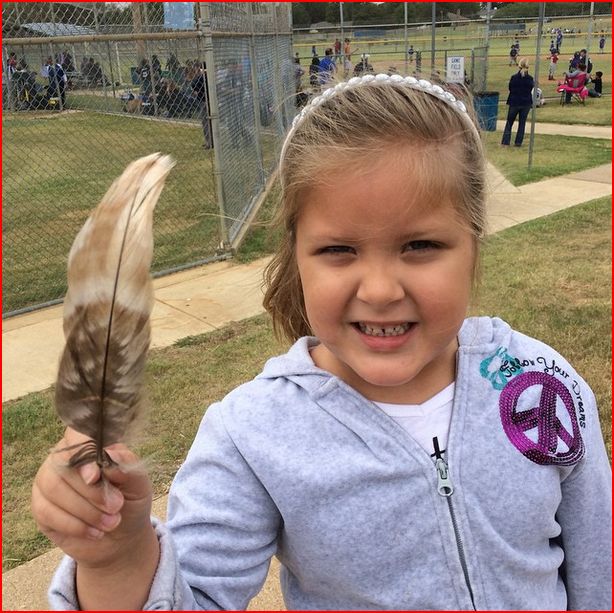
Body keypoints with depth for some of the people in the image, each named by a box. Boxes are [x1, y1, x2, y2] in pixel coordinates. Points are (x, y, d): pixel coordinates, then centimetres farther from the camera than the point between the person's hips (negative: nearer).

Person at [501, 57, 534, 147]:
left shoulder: (514, 77, -12)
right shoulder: (530, 78, -8)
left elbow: (509, 88, 1)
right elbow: (531, 87, 6)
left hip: (514, 102, -1)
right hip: (526, 103, 1)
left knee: (509, 122, 9)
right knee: (522, 123, 9)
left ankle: (505, 141, 4)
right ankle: (518, 142, 9)